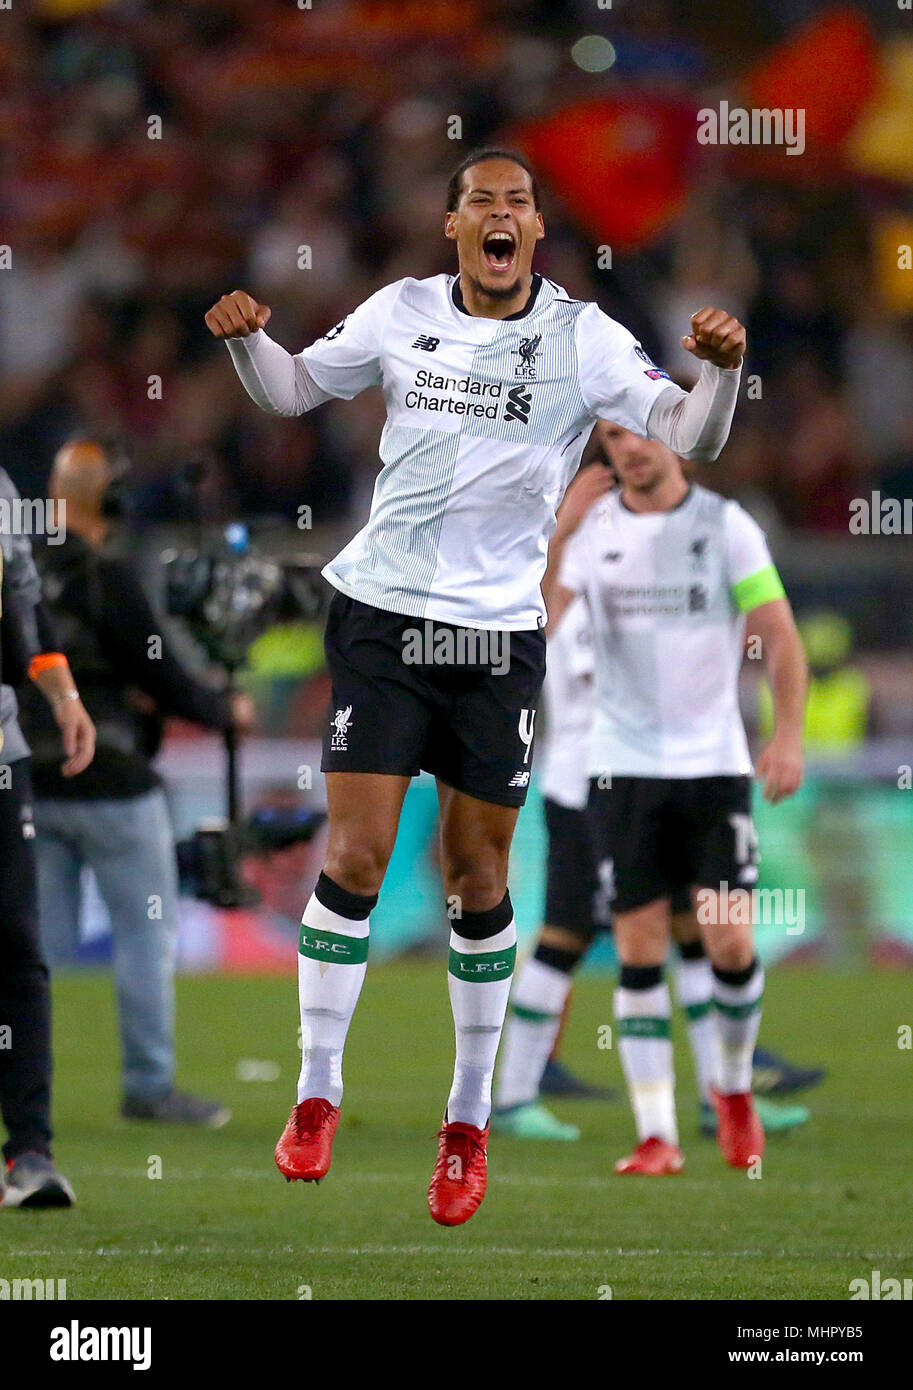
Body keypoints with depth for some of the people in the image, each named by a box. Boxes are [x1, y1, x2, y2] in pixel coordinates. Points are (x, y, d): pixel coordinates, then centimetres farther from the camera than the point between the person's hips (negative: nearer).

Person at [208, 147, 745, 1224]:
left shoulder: (582, 336, -2)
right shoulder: (401, 313, 3)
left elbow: (687, 438, -6)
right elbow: (292, 390, 17)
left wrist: (720, 369, -25)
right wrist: (246, 338, -3)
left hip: (501, 630, 0)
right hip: (382, 611, 0)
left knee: (476, 879, 5)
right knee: (357, 854, -8)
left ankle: (469, 1121, 18)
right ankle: (317, 1096, 3)